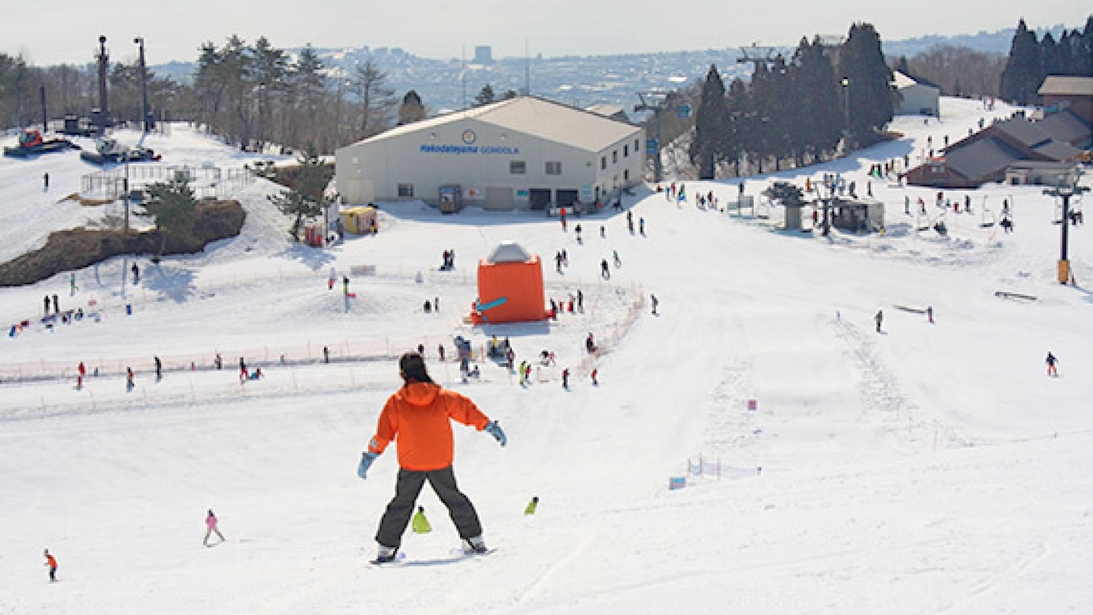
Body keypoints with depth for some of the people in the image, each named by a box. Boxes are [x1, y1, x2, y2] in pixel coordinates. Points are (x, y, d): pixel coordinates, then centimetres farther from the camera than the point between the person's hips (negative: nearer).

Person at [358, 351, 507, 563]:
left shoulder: (396, 402, -6)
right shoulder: (442, 396, -3)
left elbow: (383, 433, -4)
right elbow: (468, 410, 5)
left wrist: (369, 457, 5)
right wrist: (491, 427, 15)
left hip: (410, 466, -1)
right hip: (441, 463, 1)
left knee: (401, 505, 9)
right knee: (454, 499, 16)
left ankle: (386, 548, 6)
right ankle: (474, 539, 16)